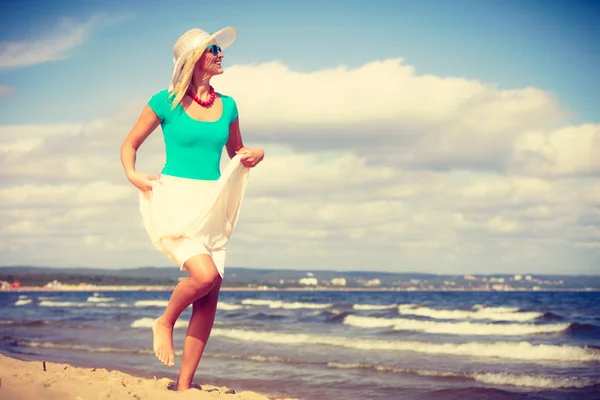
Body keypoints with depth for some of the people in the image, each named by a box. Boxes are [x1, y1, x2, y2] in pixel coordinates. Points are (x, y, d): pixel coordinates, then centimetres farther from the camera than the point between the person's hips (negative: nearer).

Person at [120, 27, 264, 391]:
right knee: (205, 273, -27)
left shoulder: (227, 105, 10)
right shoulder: (166, 102, -2)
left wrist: (254, 155, 3)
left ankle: (184, 386, 6)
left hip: (212, 206, 5)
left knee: (210, 297, -2)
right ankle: (165, 323, 4)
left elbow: (235, 152, 24)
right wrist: (132, 175, -9)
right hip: (175, 201, -5)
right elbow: (130, 145, 9)